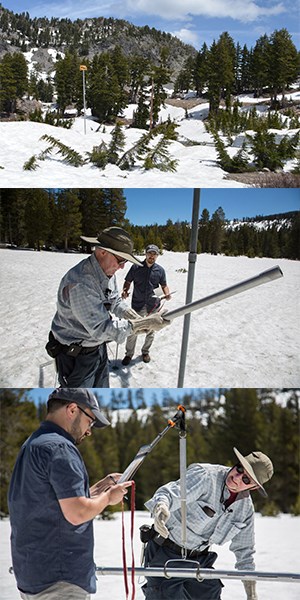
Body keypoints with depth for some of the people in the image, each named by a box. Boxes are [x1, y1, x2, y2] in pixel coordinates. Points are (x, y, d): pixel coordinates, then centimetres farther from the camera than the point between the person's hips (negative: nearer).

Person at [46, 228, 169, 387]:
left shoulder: (107, 272, -4)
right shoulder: (80, 283, -35)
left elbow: (115, 301, 11)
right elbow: (101, 328, -34)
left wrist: (135, 317, -9)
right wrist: (145, 323, -30)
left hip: (99, 347, 9)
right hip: (76, 356, -9)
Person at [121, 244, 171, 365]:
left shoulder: (160, 270, 1)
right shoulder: (136, 267, -4)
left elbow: (164, 285, 10)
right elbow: (128, 281, 4)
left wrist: (167, 293, -11)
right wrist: (125, 291, -15)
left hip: (153, 306, 2)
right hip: (137, 305, -2)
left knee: (150, 332, 14)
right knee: (132, 331, 1)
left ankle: (145, 351, 36)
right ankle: (129, 354, 19)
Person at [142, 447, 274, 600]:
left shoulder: (246, 507, 0)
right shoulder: (206, 475, -20)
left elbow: (244, 551, 12)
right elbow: (171, 492, -34)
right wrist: (160, 506, -59)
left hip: (199, 559, 6)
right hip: (165, 554, -6)